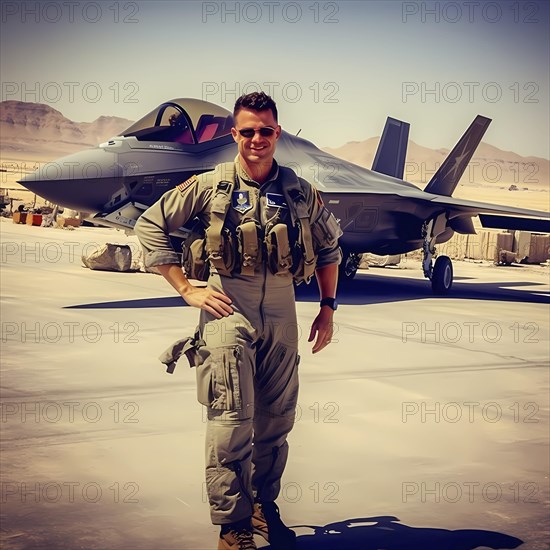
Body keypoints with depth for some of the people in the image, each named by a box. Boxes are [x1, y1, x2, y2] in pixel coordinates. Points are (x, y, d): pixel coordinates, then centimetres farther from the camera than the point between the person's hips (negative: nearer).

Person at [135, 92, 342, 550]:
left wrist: (328, 308, 15)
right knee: (232, 421, -7)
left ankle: (264, 506, 31)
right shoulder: (211, 186, -2)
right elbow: (150, 226, 2)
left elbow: (329, 245, 20)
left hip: (281, 313, 4)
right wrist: (188, 290, -4)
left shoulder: (301, 192, 6)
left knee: (276, 419, 12)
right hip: (228, 310, -3)